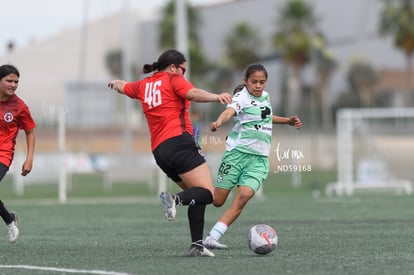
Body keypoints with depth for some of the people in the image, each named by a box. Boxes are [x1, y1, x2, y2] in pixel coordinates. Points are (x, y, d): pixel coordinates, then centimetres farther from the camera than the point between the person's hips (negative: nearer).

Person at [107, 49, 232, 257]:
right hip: (179, 142, -8)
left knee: (196, 195, 11)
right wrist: (216, 97, -34)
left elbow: (123, 87, 44)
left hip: (159, 150, 8)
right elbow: (192, 93, -18)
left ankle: (197, 245, -2)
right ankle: (175, 199, -40)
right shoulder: (173, 79, 3)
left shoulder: (143, 86, 23)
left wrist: (115, 83, 68)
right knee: (207, 193, -15)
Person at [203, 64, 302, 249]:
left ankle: (212, 238, -21)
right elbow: (230, 111, -33)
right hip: (237, 152, -5)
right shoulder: (242, 97, -9)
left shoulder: (265, 96, 13)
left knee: (244, 196, -19)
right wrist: (219, 122, -53)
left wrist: (288, 121, 31)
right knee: (217, 201, -1)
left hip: (259, 159, 5)